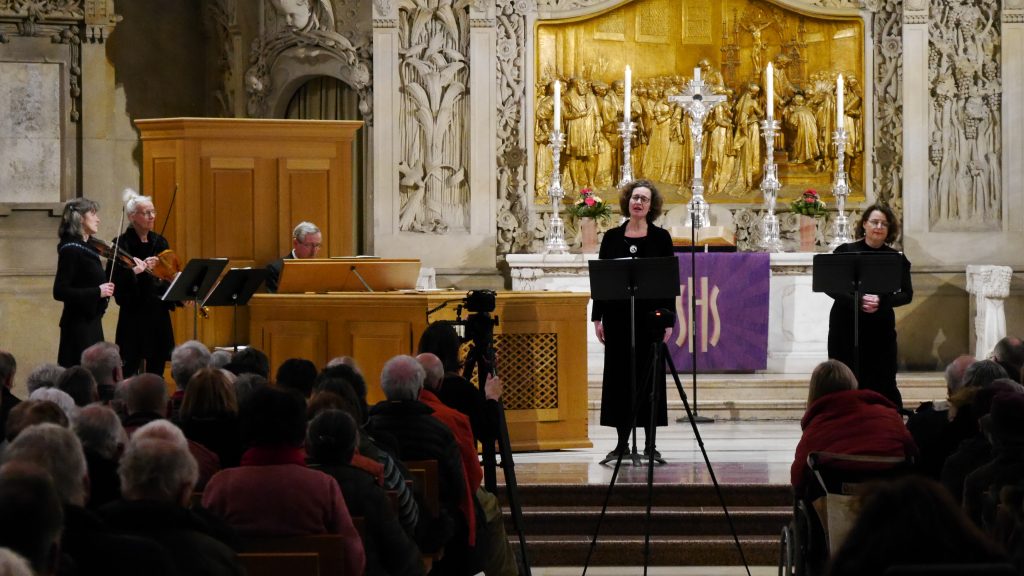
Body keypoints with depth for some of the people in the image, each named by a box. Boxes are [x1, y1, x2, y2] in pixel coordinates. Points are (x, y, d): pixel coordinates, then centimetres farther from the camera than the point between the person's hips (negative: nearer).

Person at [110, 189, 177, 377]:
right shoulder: (122, 244, -8)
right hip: (134, 316, -6)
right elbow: (114, 280, -16)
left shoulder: (160, 242, 10)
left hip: (159, 314, 6)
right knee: (131, 369, -5)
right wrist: (139, 269, -29)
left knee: (156, 369, 8)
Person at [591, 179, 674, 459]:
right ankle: (622, 441, 10)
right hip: (618, 315, 2)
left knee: (649, 375, 1)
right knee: (619, 375, 3)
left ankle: (650, 444, 6)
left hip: (649, 315, -2)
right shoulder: (612, 237, 6)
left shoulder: (660, 238, 2)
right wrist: (597, 317, 2)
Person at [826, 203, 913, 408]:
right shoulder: (845, 252, 3)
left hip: (880, 328, 0)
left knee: (884, 383, -1)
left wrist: (881, 302, -18)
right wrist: (857, 300, -18)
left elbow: (907, 294, 0)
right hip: (845, 327, 0)